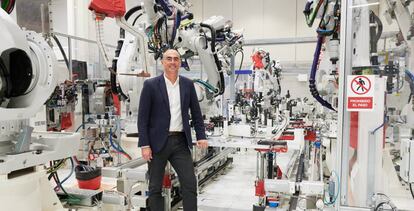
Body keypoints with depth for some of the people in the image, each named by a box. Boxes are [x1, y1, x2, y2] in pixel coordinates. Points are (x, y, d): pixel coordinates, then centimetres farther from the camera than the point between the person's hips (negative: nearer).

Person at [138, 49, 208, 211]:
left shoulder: (188, 84, 6)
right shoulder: (151, 85, -4)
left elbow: (196, 112, 10)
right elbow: (142, 117, -5)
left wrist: (201, 136, 0)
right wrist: (144, 145, -10)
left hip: (181, 142, 2)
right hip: (158, 142, -2)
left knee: (190, 184, 0)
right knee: (155, 188, 9)